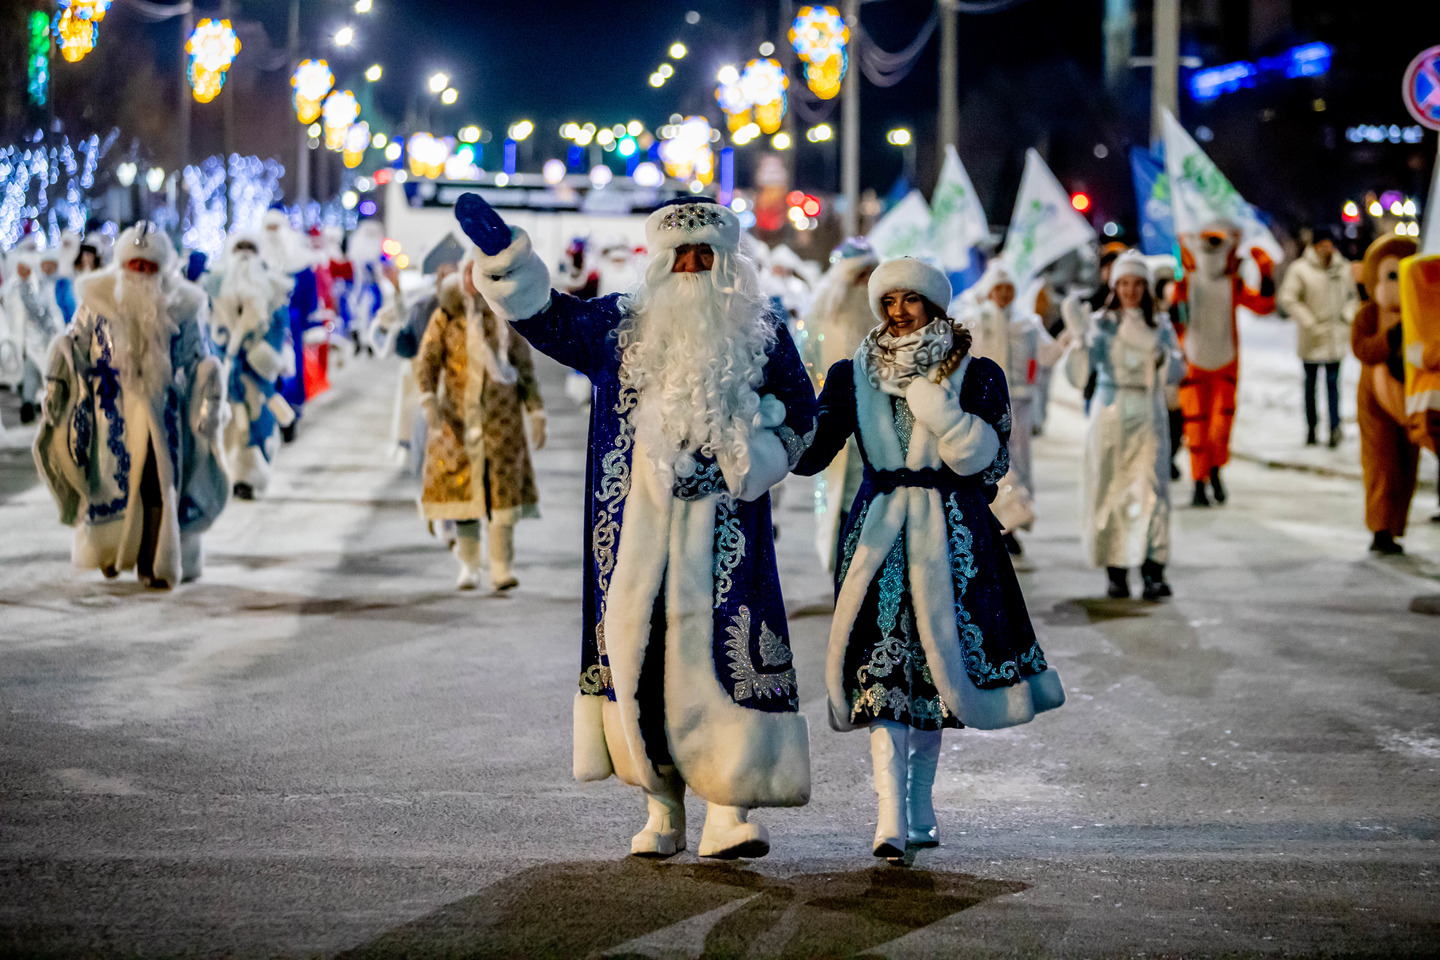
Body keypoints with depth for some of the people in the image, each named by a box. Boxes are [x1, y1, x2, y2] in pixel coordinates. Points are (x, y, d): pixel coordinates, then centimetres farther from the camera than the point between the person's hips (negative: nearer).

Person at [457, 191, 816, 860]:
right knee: (636, 653, 1)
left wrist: (747, 457, -4)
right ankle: (661, 811, 9)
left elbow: (801, 417, 13)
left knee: (720, 653, -11)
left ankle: (728, 815, -10)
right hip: (635, 523, 2)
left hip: (721, 526, -2)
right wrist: (501, 254, -15)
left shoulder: (761, 335, 8)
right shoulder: (620, 326, 10)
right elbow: (546, 315, 1)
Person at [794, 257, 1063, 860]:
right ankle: (891, 817, -18)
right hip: (879, 534, 1)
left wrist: (931, 393, -15)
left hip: (951, 537, 0)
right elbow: (808, 452, 2)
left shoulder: (976, 375, 3)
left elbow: (978, 457, -10)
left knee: (933, 662, 6)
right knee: (883, 668, -11)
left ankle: (919, 804, 23)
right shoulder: (852, 376, 9)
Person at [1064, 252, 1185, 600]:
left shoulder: (1159, 324, 8)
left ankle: (1153, 572, -15)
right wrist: (1080, 339, -24)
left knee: (1151, 488, -11)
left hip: (1148, 416, 0)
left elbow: (1177, 370, 5)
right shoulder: (1102, 323, 3)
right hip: (1110, 414, 0)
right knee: (1109, 491, 0)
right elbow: (1080, 373, -7)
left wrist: (1163, 357, -15)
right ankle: (1116, 572, 10)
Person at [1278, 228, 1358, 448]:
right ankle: (1311, 429, 18)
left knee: (1333, 382, -2)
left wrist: (1347, 316, -1)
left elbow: (1352, 296, 16)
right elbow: (1287, 299, -8)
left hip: (1336, 338, 1)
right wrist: (1309, 322, -12)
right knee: (1310, 383, 9)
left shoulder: (1344, 268, 3)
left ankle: (1335, 428, -3)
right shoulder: (1300, 269, -8)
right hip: (1311, 339, -1)